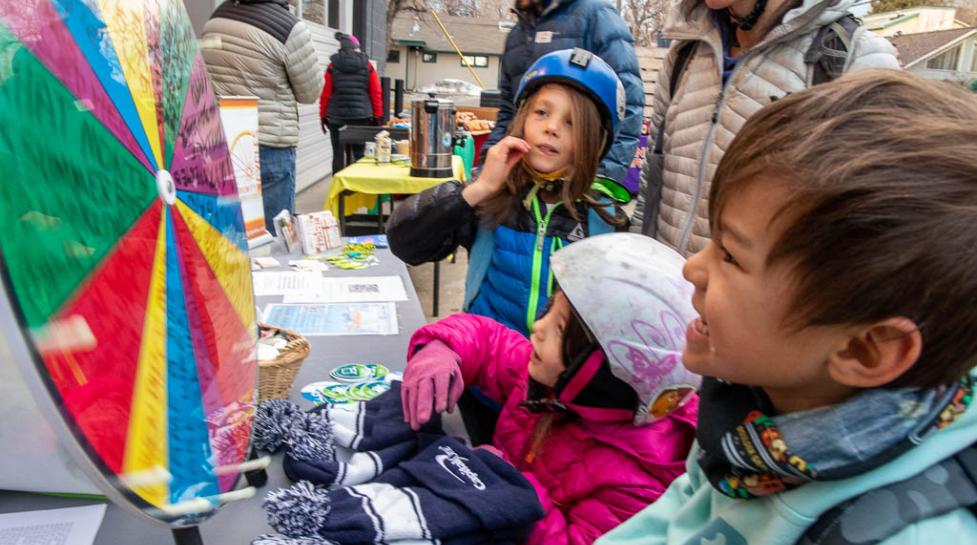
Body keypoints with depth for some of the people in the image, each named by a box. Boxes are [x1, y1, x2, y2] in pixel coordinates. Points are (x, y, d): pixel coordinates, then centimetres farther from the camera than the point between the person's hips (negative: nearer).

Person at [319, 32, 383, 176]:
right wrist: (378, 116, 9)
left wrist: (323, 116, 10)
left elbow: (326, 94, 2)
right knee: (360, 155, 5)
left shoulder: (333, 65, 3)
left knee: (338, 155, 5)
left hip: (337, 117, 0)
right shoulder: (367, 65, 3)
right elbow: (376, 93, 3)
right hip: (361, 116, 0)